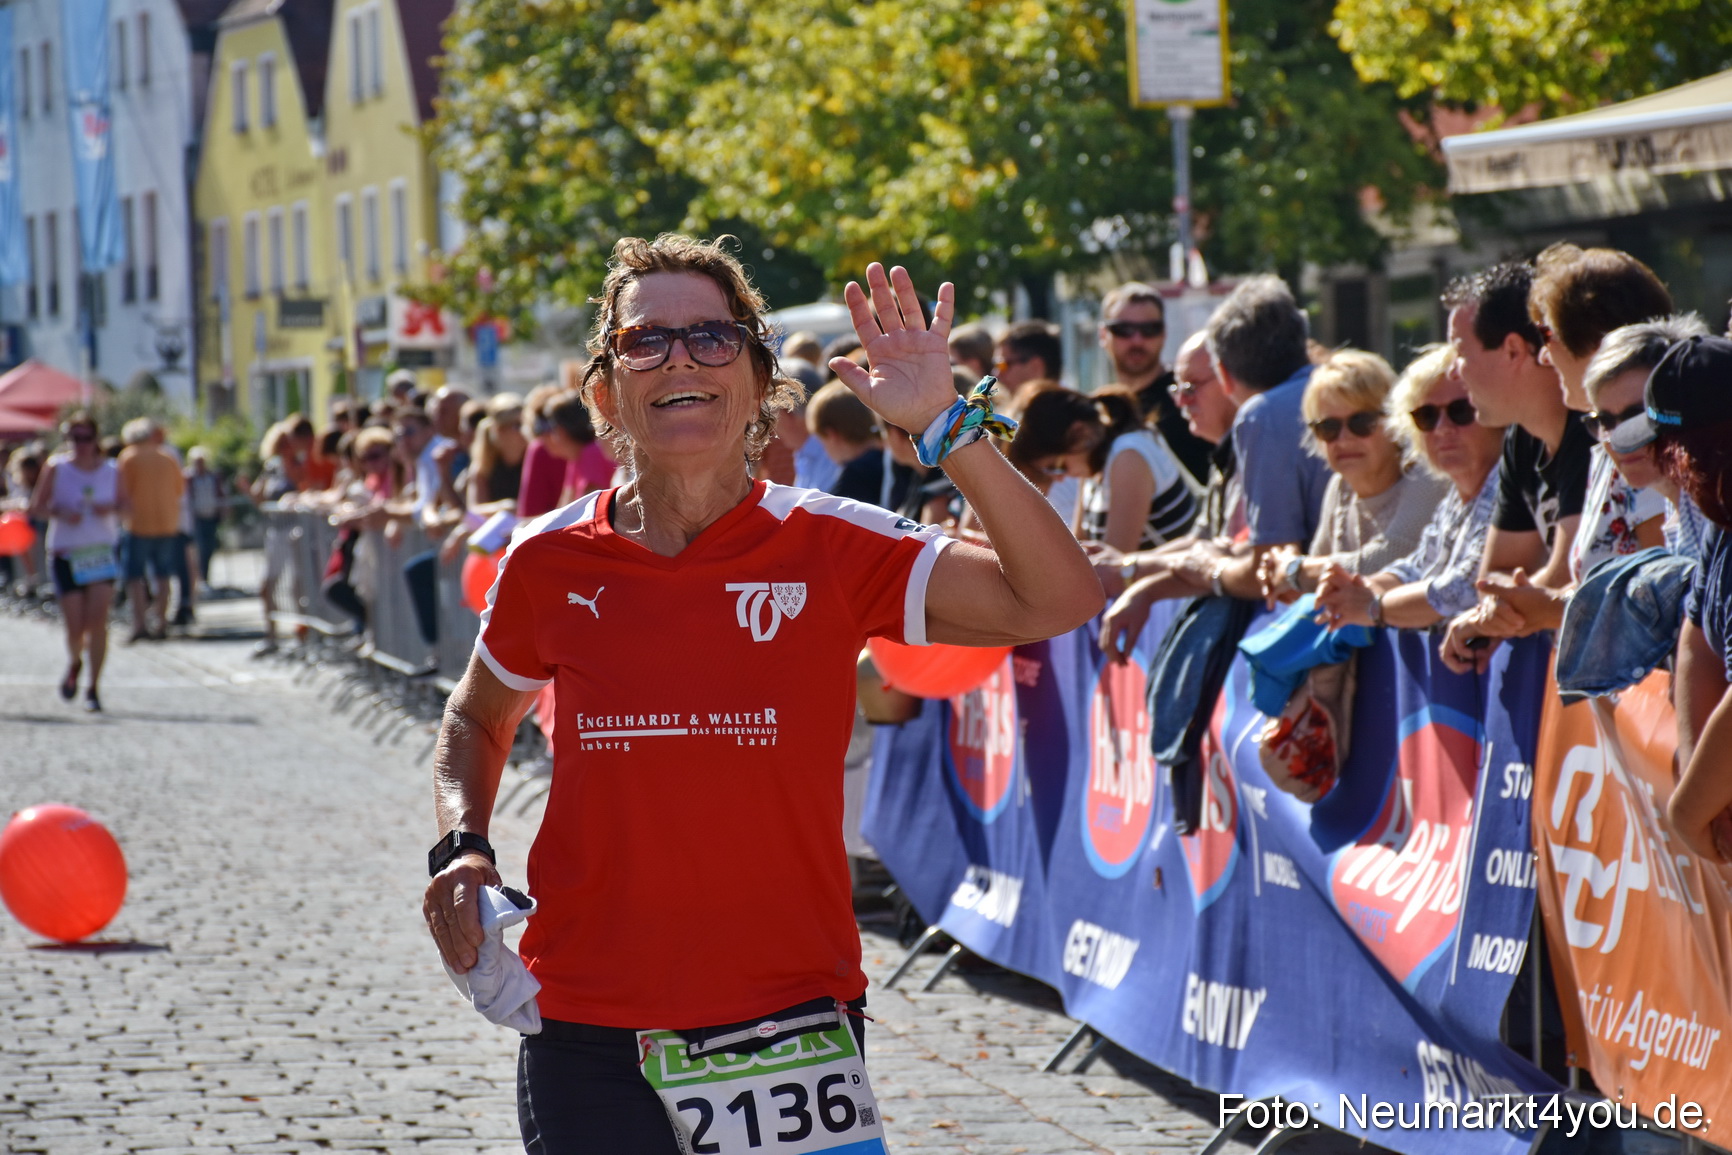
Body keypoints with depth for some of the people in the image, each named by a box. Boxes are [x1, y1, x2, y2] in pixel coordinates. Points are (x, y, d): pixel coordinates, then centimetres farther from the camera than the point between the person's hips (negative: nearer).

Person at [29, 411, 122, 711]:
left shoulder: (111, 471, 2)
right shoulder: (56, 468, -3)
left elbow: (124, 501, 14)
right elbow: (37, 507, 0)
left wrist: (111, 508, -9)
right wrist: (59, 513, -20)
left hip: (102, 552, 1)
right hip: (65, 554, -1)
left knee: (97, 619, -13)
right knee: (74, 627, -2)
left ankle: (94, 687, -3)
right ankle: (74, 664, 32)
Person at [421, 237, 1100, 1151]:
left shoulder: (831, 549, -5)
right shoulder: (551, 562, 0)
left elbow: (1056, 602, -16)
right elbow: (478, 716, 20)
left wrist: (943, 425, -22)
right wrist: (462, 848, 2)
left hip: (791, 1023, -1)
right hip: (591, 1035, 1)